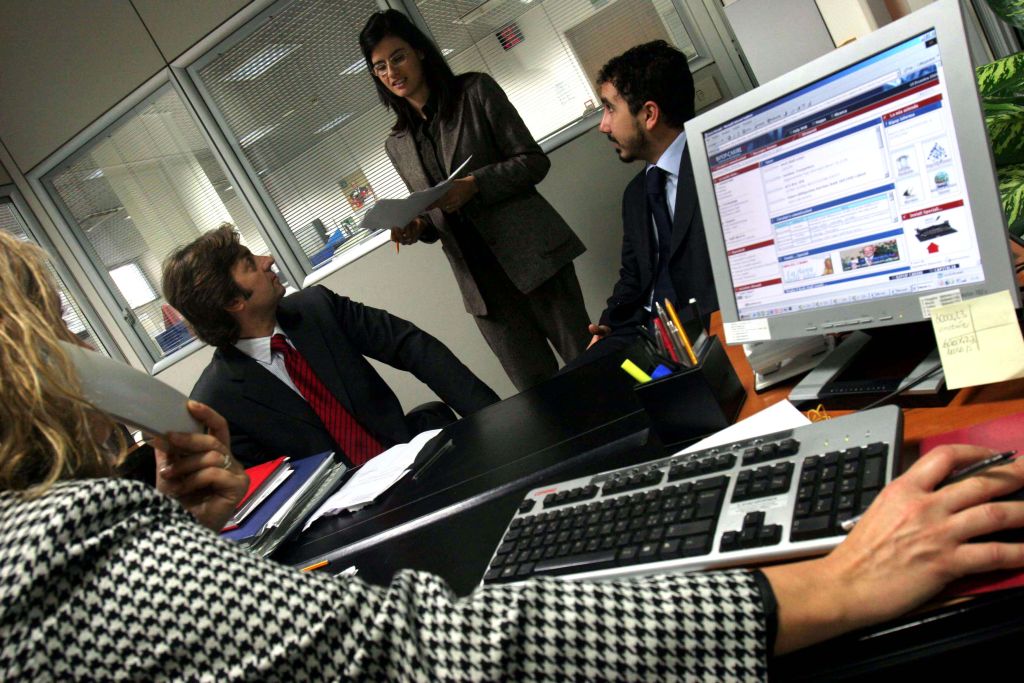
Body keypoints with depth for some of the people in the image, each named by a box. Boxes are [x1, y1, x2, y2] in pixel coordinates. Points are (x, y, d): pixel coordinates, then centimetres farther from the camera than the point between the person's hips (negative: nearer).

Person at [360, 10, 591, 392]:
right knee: (535, 388, 4)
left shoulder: (475, 91, 3)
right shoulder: (397, 145, 15)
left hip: (531, 254, -3)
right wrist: (417, 227, -3)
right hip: (480, 280, 3)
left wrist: (475, 185, -17)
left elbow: (534, 161, -3)